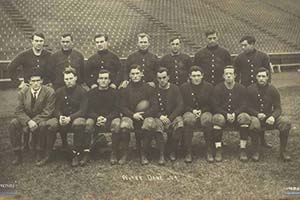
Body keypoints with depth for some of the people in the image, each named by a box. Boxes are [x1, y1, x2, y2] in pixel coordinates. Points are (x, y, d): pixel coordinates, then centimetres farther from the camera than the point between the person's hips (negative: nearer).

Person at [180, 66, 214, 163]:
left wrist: (202, 110, -7)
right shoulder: (184, 87, 8)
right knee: (189, 120, -37)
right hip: (189, 112, 0)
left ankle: (209, 152, -25)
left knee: (207, 120, -36)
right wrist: (192, 110, -9)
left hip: (205, 111, 0)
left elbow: (211, 105, 9)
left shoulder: (209, 87, 9)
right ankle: (188, 152, -30)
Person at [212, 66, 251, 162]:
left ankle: (242, 149, -26)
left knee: (245, 117, -30)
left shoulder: (241, 88, 3)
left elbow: (243, 106, -1)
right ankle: (218, 150, -31)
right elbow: (215, 106, -5)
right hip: (222, 114, -1)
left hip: (237, 114, 1)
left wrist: (235, 113, -19)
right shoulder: (217, 88, 0)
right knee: (217, 118, -34)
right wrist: (226, 114, -20)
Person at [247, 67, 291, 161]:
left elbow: (278, 108, -2)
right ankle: (255, 150, -18)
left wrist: (273, 117, -24)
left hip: (270, 117, 2)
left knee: (286, 121, -24)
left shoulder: (272, 90, 0)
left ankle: (283, 150, -8)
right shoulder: (250, 89, -4)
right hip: (255, 116, -2)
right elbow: (248, 107, -3)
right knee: (254, 122, -38)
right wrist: (257, 114, -22)